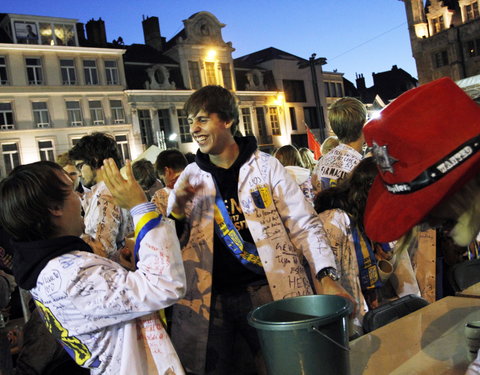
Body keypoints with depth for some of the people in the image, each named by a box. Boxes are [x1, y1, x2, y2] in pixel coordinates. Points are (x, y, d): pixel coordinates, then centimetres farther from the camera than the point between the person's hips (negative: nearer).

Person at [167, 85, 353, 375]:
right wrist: (177, 208, -8)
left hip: (267, 291, -2)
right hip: (209, 299, 2)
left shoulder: (266, 166, 0)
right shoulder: (191, 176, 8)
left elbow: (304, 224, -1)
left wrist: (326, 276, -13)